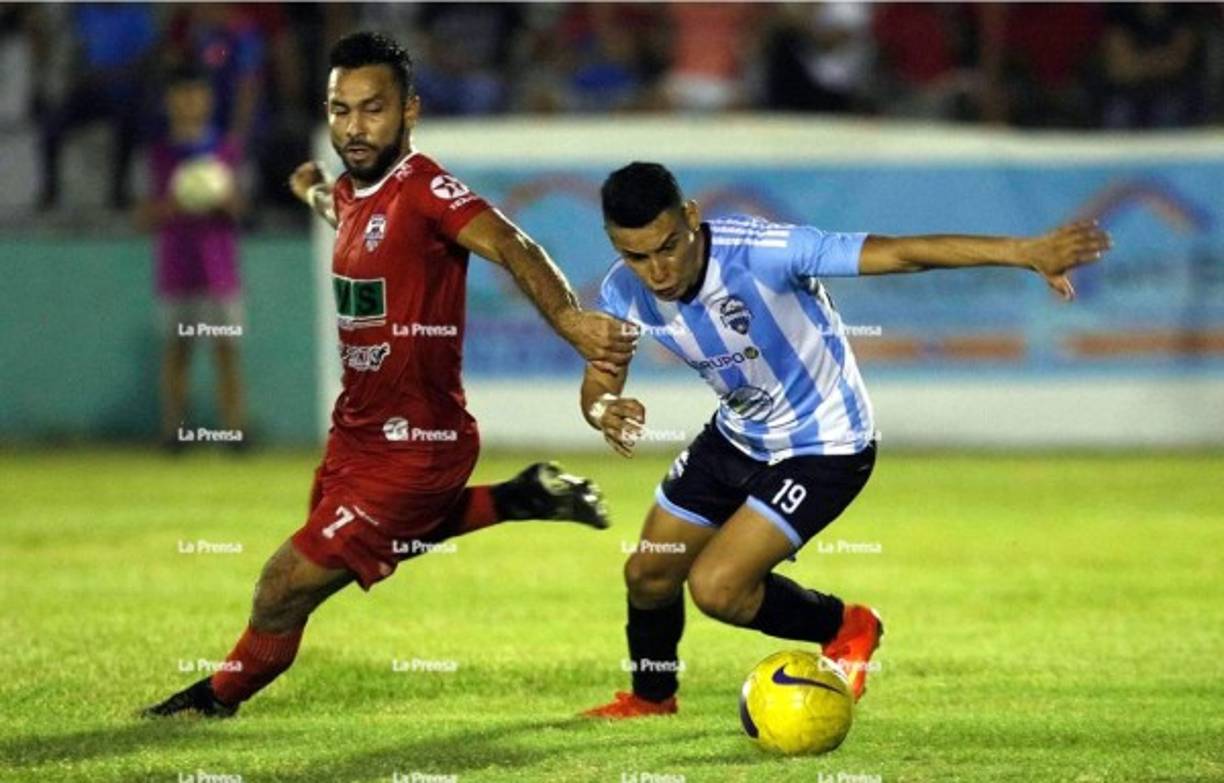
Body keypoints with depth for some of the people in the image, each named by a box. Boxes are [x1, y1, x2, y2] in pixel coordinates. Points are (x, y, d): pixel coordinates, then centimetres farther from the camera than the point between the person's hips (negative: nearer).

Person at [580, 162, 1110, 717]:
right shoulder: (626, 294, -17)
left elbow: (899, 254, -40)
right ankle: (651, 696, 44)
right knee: (647, 575, 13)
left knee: (715, 587, -18)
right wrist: (603, 410, -34)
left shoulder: (758, 251, -36)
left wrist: (1027, 252, -48)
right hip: (737, 436, 7)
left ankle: (845, 630, 10)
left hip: (823, 447, -7)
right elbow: (599, 379, -7)